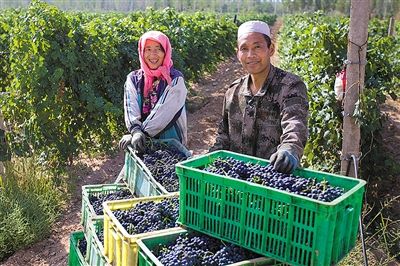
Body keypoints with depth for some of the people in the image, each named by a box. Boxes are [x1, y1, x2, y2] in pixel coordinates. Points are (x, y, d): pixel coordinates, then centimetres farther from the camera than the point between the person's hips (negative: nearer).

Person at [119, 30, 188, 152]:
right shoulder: (133, 79, 5)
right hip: (140, 143, 2)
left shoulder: (175, 80, -4)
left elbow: (164, 111, -14)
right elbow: (131, 109, -7)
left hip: (170, 141, -2)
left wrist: (142, 132, -21)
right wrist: (136, 132, -24)